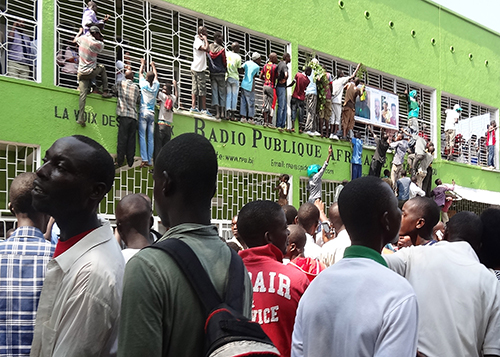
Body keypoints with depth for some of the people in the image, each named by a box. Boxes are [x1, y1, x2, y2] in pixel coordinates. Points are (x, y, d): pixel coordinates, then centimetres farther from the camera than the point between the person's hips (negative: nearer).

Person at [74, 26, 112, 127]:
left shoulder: (83, 38, 4)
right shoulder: (98, 44, -8)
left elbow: (74, 40, 28)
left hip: (81, 73, 3)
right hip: (91, 72, -3)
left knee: (83, 95, 0)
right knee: (102, 67, 28)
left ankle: (80, 118, -8)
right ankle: (105, 91, 24)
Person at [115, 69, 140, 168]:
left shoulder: (120, 84, 5)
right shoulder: (136, 87, 12)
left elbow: (115, 92, 16)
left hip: (124, 115, -2)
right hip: (134, 116, 2)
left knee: (122, 138, -5)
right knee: (131, 139, 4)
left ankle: (119, 161, -8)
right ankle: (130, 162, 3)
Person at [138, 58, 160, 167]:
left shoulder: (144, 84, -1)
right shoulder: (156, 86, 7)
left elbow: (140, 73, 17)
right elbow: (156, 75, 28)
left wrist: (143, 63, 35)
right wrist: (153, 66, 44)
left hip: (143, 112, -4)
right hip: (152, 114, 4)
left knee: (142, 136, -7)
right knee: (151, 138, 2)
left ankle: (144, 159, -18)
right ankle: (150, 160, 0)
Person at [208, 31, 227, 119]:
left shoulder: (209, 47, 0)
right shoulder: (222, 49, -10)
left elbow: (207, 60, 6)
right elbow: (225, 63, -2)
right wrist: (224, 67, 17)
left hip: (212, 73, 3)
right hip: (221, 73, -3)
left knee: (214, 92, 1)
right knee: (222, 92, 4)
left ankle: (217, 112, -8)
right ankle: (222, 112, -2)